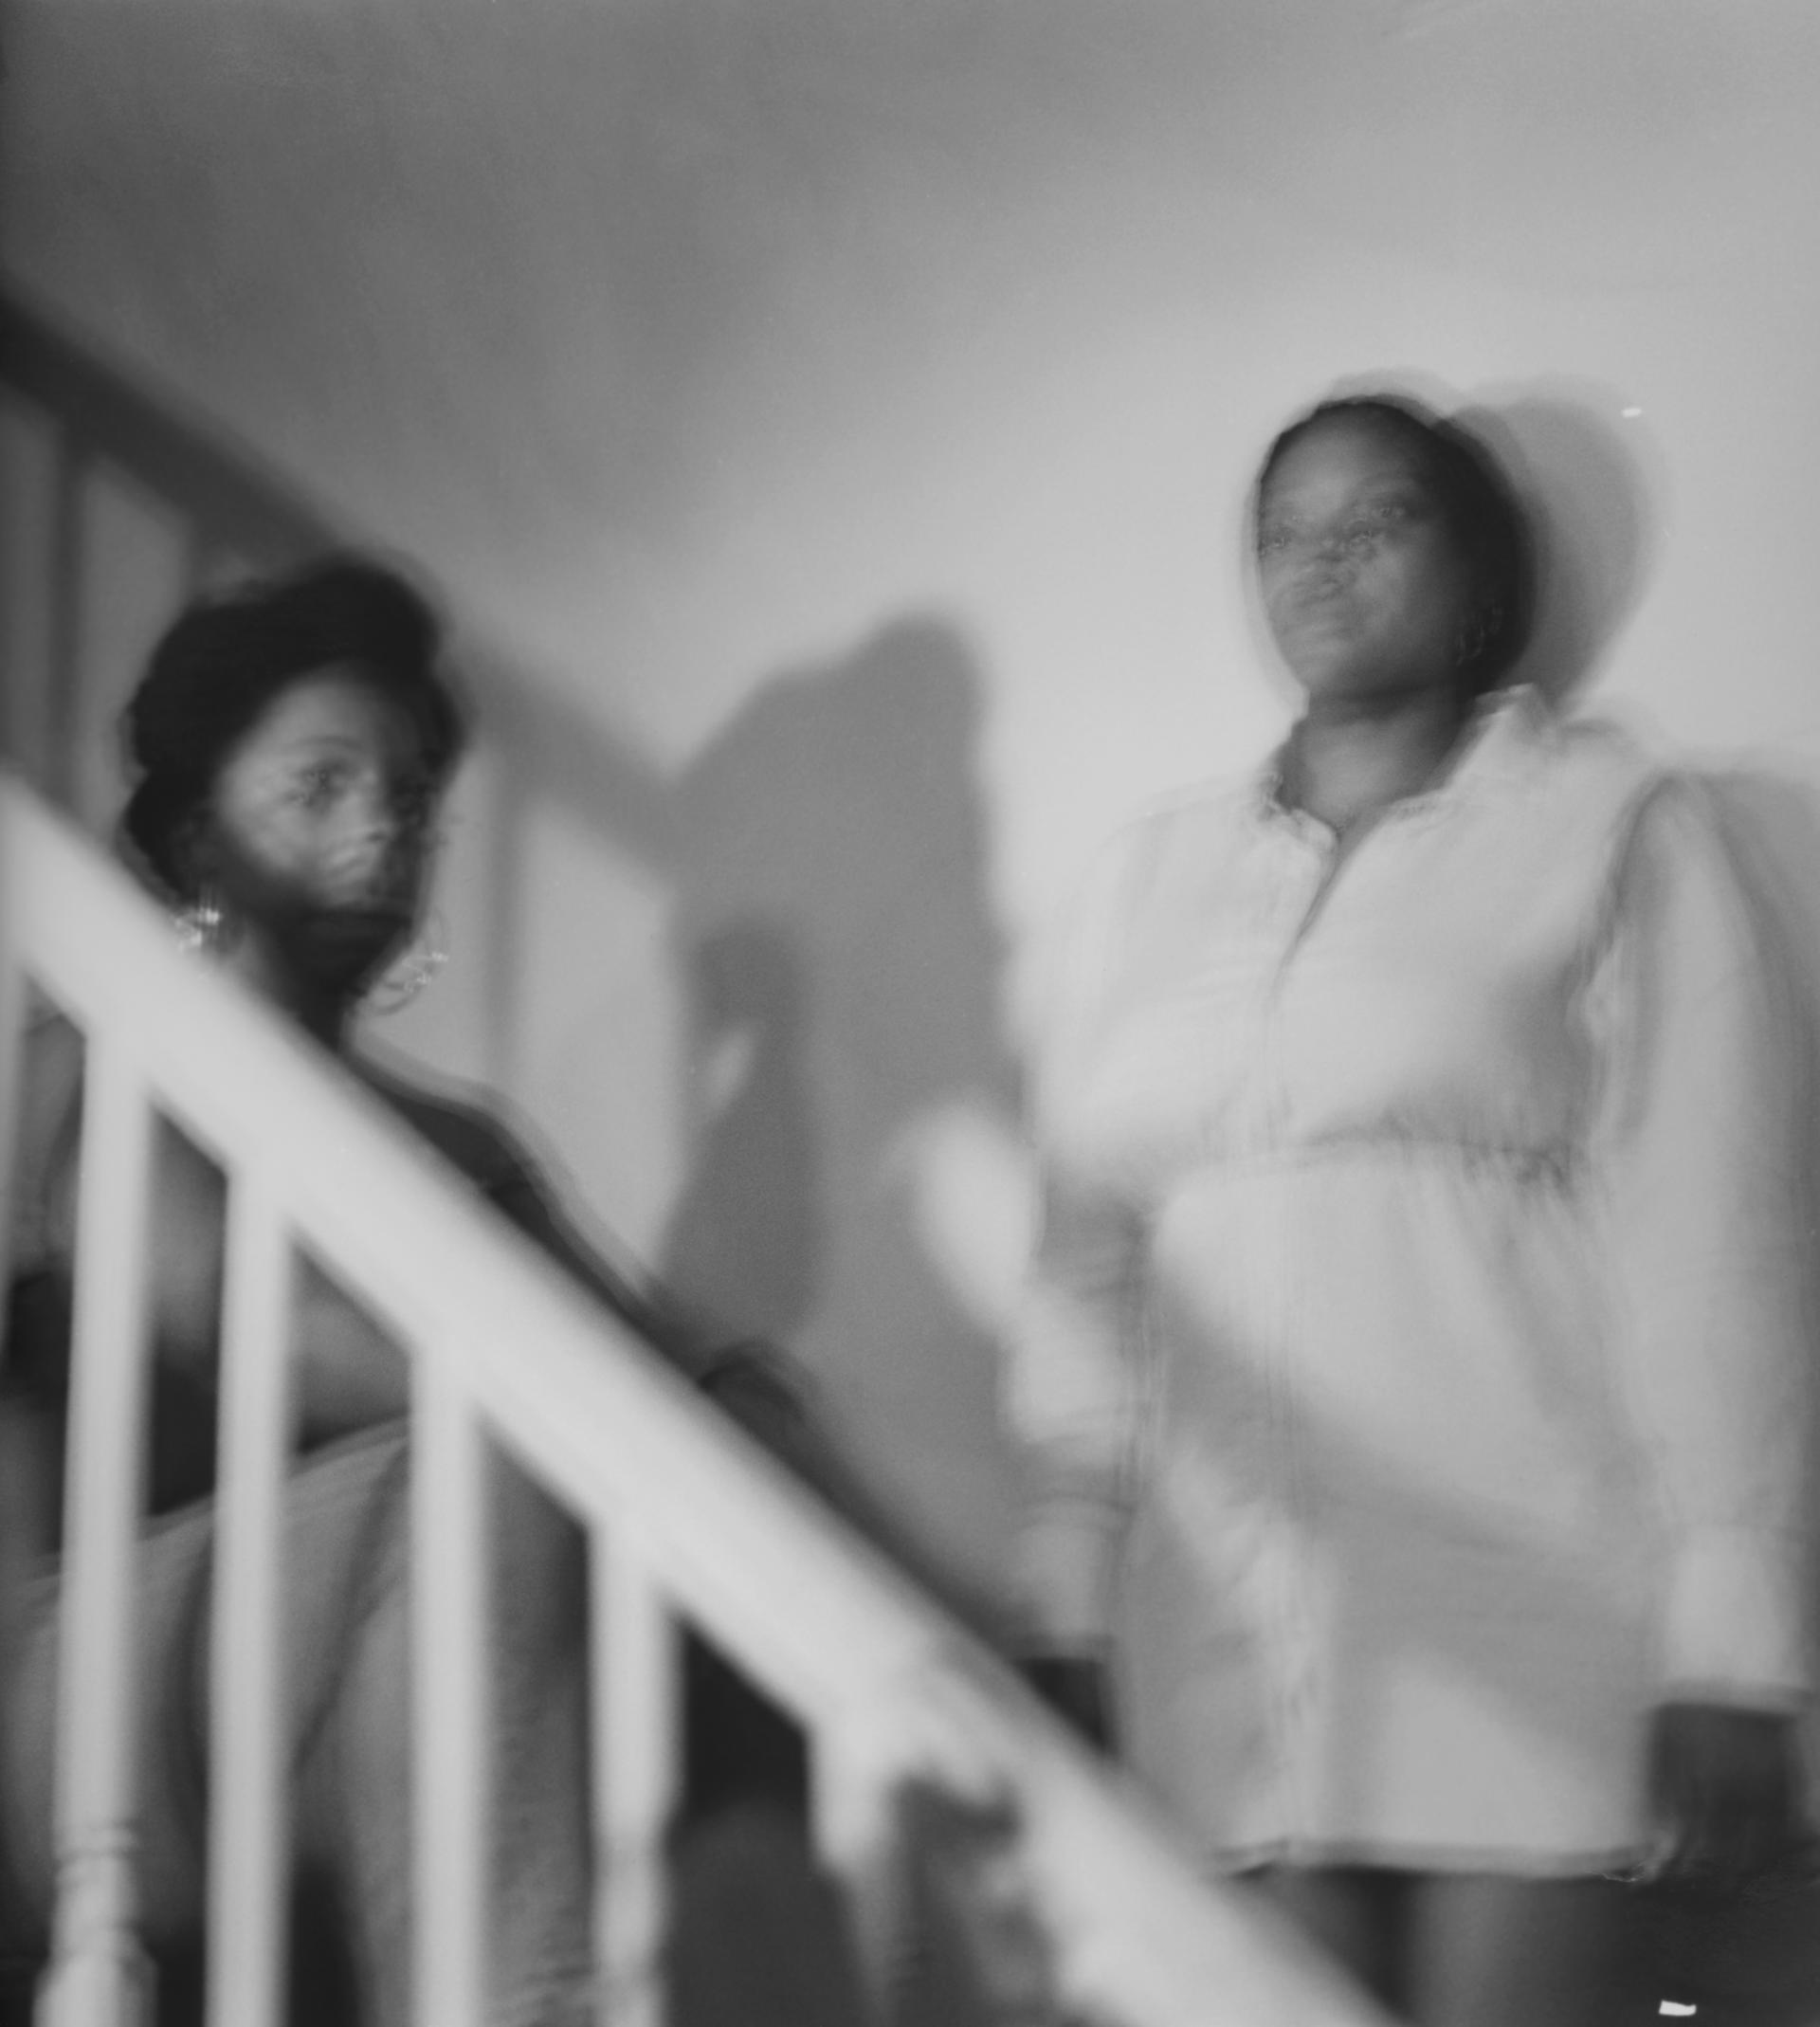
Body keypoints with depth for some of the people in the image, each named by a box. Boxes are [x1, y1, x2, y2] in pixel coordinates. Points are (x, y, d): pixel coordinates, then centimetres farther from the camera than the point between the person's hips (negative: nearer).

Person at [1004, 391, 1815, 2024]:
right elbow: (1082, 1267, 12)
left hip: (1526, 1617, -3)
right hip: (1236, 1622, 3)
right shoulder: (1152, 876, 15)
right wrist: (1062, 1613, 6)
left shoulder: (1609, 826, 4)